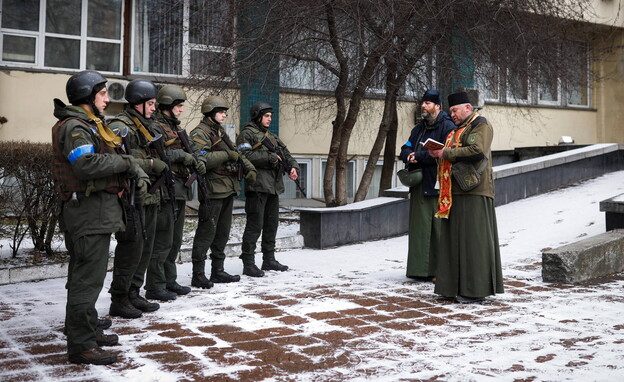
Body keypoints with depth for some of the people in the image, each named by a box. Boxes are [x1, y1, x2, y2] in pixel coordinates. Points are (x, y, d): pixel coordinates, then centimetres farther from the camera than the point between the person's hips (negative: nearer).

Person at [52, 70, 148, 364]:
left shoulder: (90, 124, 21)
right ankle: (80, 345, -4)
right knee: (88, 277, -9)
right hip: (89, 210, -11)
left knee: (85, 275, 19)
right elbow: (86, 164, -28)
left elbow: (113, 159, 21)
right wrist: (126, 162, -17)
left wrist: (134, 169, 1)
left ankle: (87, 330, 31)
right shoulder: (74, 127, -13)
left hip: (97, 210, 11)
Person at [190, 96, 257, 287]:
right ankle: (198, 274, -2)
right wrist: (226, 155, -18)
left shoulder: (220, 132, 22)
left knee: (223, 231, 13)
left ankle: (218, 271, 22)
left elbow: (236, 154, 26)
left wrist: (249, 168, 10)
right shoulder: (200, 133, -8)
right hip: (213, 190, -9)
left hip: (228, 189, 9)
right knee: (207, 232, -7)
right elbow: (201, 158, -24)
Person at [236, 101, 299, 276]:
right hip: (257, 186, -8)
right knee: (255, 225, -8)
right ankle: (248, 263, -4)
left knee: (272, 224, 14)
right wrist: (270, 157, -14)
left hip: (273, 187, 9)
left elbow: (286, 153, 21)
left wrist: (293, 166, 1)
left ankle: (269, 260, 25)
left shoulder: (271, 137, 23)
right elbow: (246, 155, -18)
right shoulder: (247, 134, -3)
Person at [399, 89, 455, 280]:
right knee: (420, 228, 7)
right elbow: (405, 150, 18)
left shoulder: (447, 127, -4)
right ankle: (421, 269, 12)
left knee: (439, 228, -6)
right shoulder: (418, 129, 22)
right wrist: (411, 156, -6)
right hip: (419, 186, 8)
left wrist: (419, 156, -13)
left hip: (438, 186, -8)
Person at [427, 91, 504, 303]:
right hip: (456, 192, 9)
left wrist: (446, 154, -13)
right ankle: (456, 286, 13)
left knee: (473, 238, -8)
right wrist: (438, 154, 9)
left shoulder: (481, 125, -3)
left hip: (473, 192, -9)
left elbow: (477, 150, -20)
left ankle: (475, 289, -4)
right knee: (454, 238, 7)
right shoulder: (458, 130, 25)